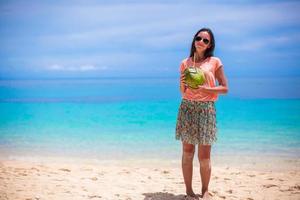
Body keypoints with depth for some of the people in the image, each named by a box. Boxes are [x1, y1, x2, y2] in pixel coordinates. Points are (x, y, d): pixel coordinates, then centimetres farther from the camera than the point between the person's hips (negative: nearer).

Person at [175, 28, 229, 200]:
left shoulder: (215, 62, 5)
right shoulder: (185, 63, 11)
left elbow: (225, 88, 2)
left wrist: (205, 89, -12)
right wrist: (182, 83, -6)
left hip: (206, 109, -2)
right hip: (187, 108, 2)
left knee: (204, 156, -1)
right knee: (187, 153, 3)